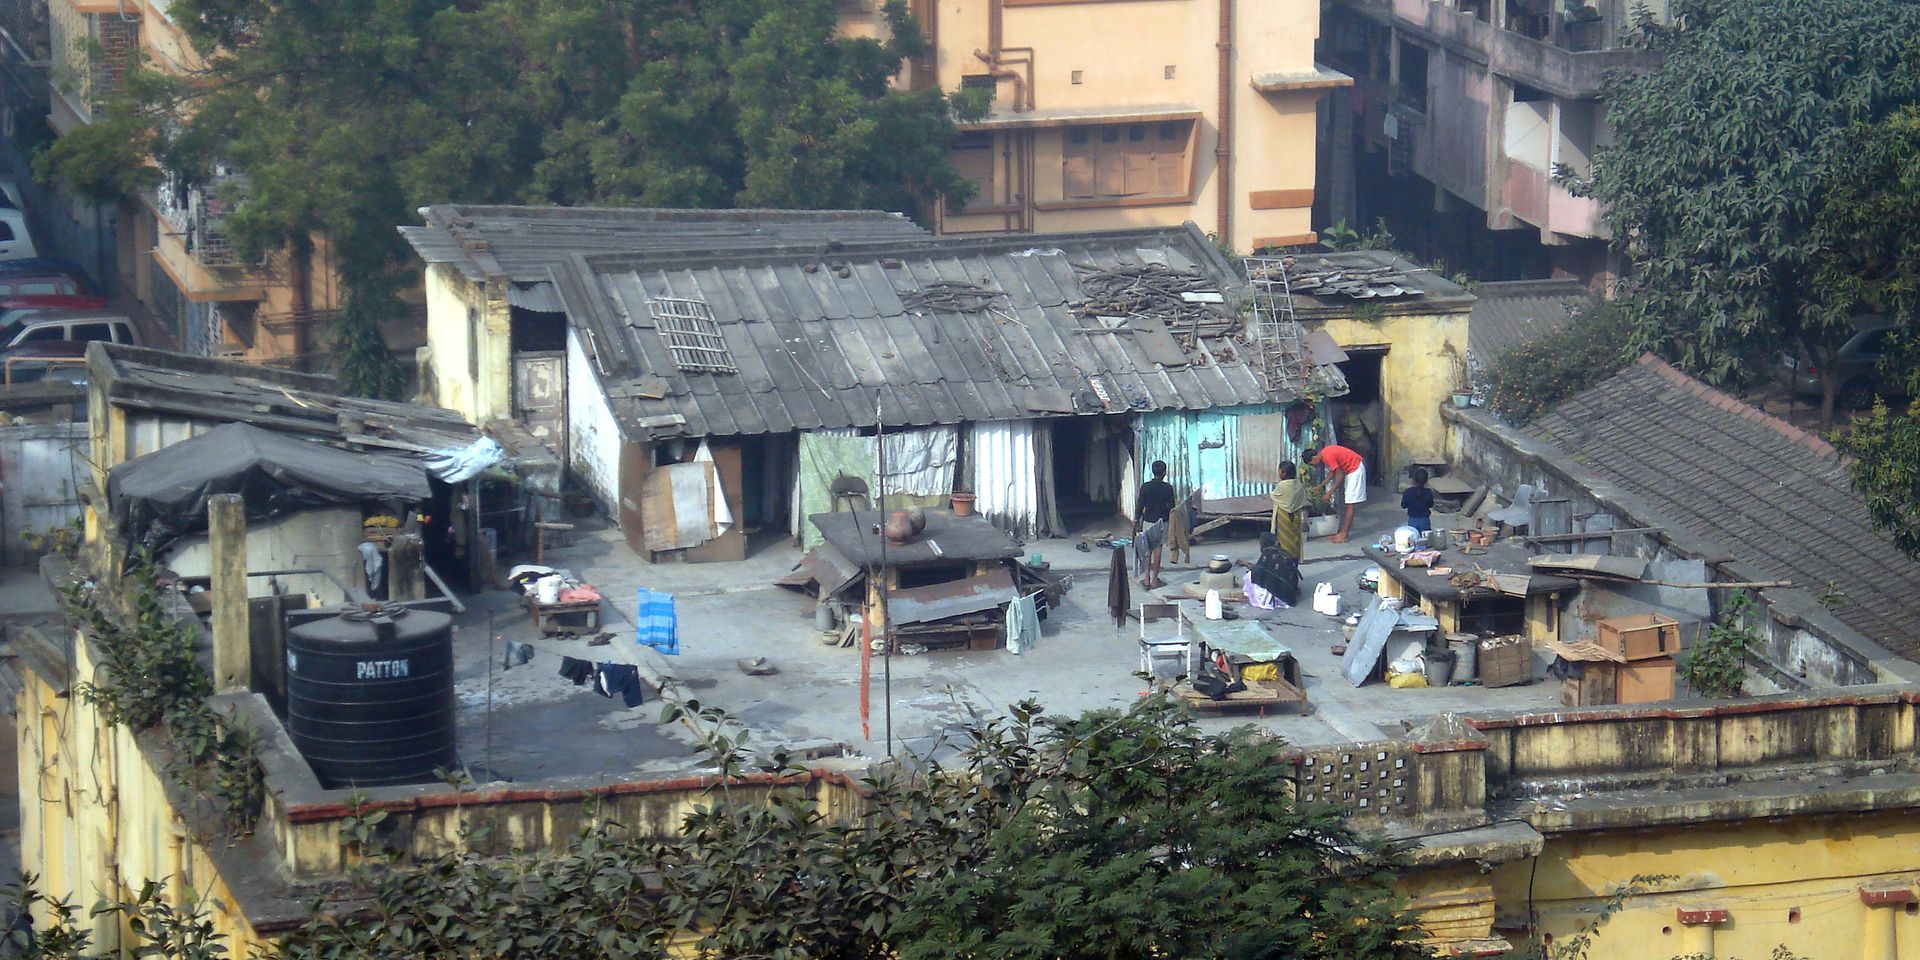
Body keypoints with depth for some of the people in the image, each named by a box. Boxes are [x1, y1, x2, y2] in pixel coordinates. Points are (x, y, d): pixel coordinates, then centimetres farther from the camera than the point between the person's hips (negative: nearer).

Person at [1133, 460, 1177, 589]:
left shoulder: (1145, 487, -5)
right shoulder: (1168, 488, -10)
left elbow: (1140, 506, -3)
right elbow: (1171, 507, -9)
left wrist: (1136, 520, 9)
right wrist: (1176, 503, 13)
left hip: (1147, 521, 2)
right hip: (1161, 522, -2)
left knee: (1147, 550, 9)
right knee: (1157, 550, 3)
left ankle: (1146, 579, 6)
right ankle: (1155, 580, 5)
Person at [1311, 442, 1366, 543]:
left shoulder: (1328, 456, -25)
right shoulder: (1324, 453, 5)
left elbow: (1340, 476, -21)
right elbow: (1332, 472, 17)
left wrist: (1329, 493, -15)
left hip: (1355, 469, -10)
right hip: (1350, 469, 10)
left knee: (1349, 504, -8)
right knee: (1346, 503, 12)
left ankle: (1343, 535, -8)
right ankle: (1343, 532, 16)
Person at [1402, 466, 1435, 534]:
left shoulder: (1408, 492, -13)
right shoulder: (1428, 492, -12)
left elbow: (1403, 506, -1)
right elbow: (1430, 505, 2)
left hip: (1412, 521, 0)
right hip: (1424, 521, 0)